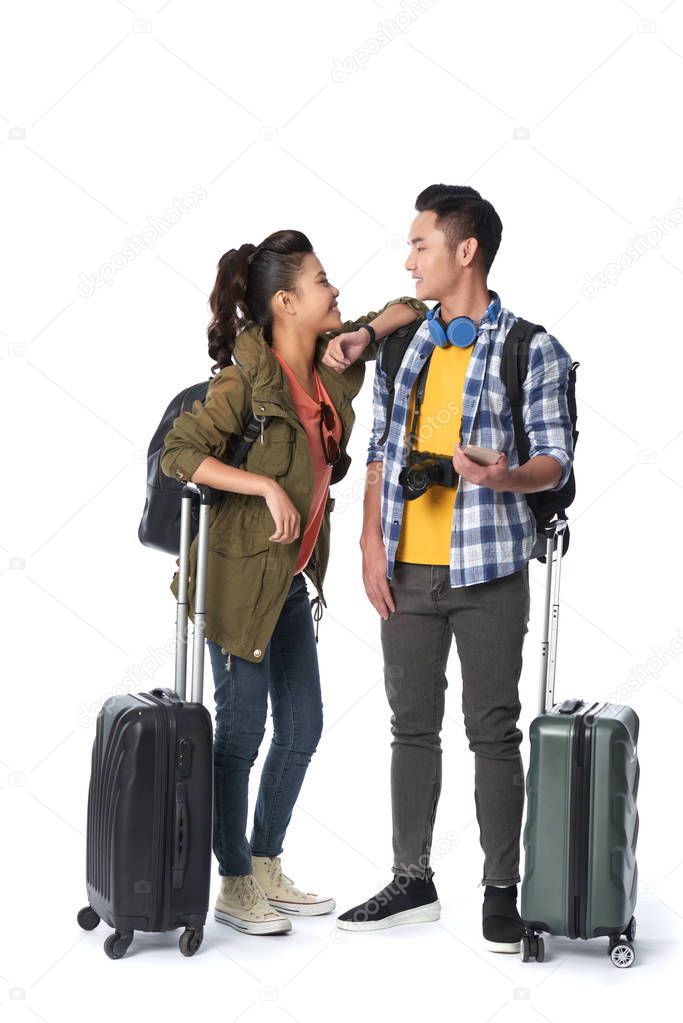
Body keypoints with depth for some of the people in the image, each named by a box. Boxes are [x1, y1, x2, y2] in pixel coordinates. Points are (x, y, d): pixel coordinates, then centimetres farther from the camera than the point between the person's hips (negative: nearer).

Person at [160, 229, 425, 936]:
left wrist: (363, 335, -5)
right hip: (240, 572, -8)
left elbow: (411, 308, 14)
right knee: (241, 730, 1)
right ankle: (234, 887, 14)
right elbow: (178, 454, -21)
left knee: (302, 728, 14)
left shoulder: (328, 363, 4)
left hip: (292, 577, 8)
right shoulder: (247, 379, -17)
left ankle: (267, 870, 28)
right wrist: (266, 485, -24)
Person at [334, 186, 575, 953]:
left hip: (487, 569, -5)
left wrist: (506, 476, -26)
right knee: (412, 725, 10)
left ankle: (500, 892, 10)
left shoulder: (532, 350, -3)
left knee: (493, 730, 1)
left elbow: (557, 461, -4)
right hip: (407, 570, 5)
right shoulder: (403, 348, 12)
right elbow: (380, 453, 13)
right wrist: (371, 544, 2)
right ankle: (412, 882, 21)